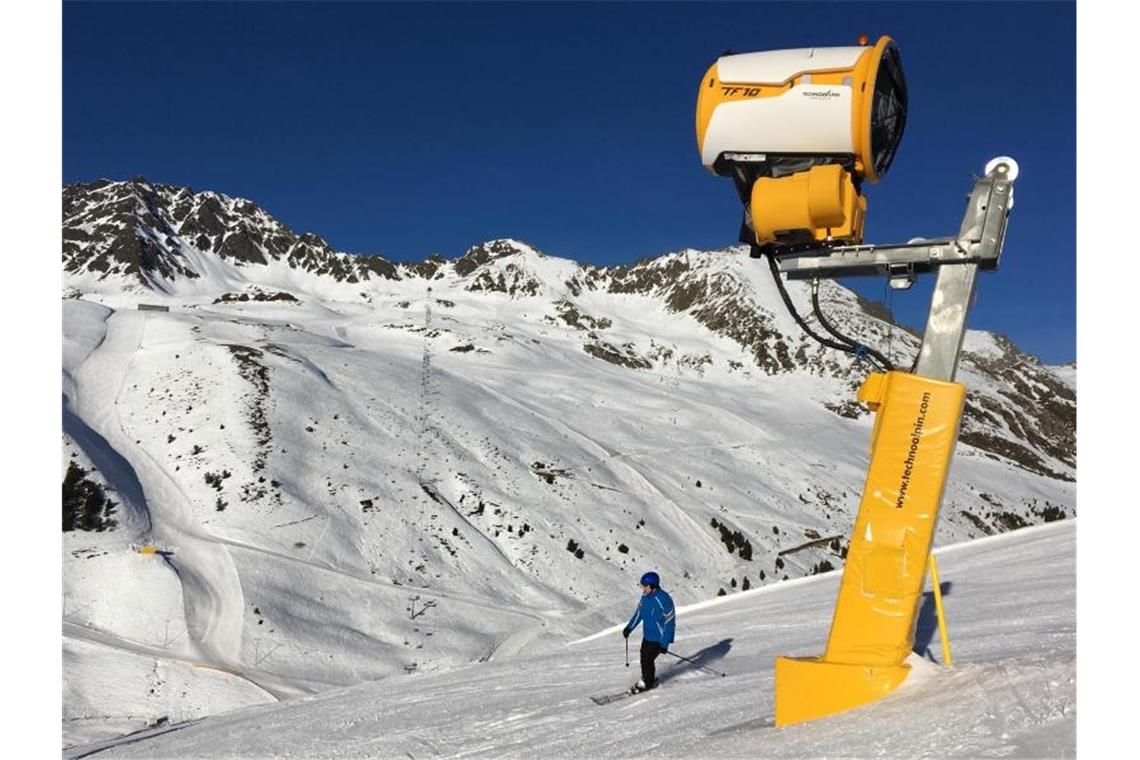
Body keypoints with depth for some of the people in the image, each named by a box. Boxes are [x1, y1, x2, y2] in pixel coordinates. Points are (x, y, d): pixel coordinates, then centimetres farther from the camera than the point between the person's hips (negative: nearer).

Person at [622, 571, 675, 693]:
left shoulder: (664, 600, -27)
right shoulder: (645, 596, -2)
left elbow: (669, 623, -22)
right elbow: (639, 612, 13)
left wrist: (665, 643, -21)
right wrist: (629, 627, 4)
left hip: (658, 638, -7)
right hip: (647, 635, 8)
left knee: (647, 660, -3)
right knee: (644, 657, 15)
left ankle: (647, 683, 20)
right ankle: (650, 678, 37)